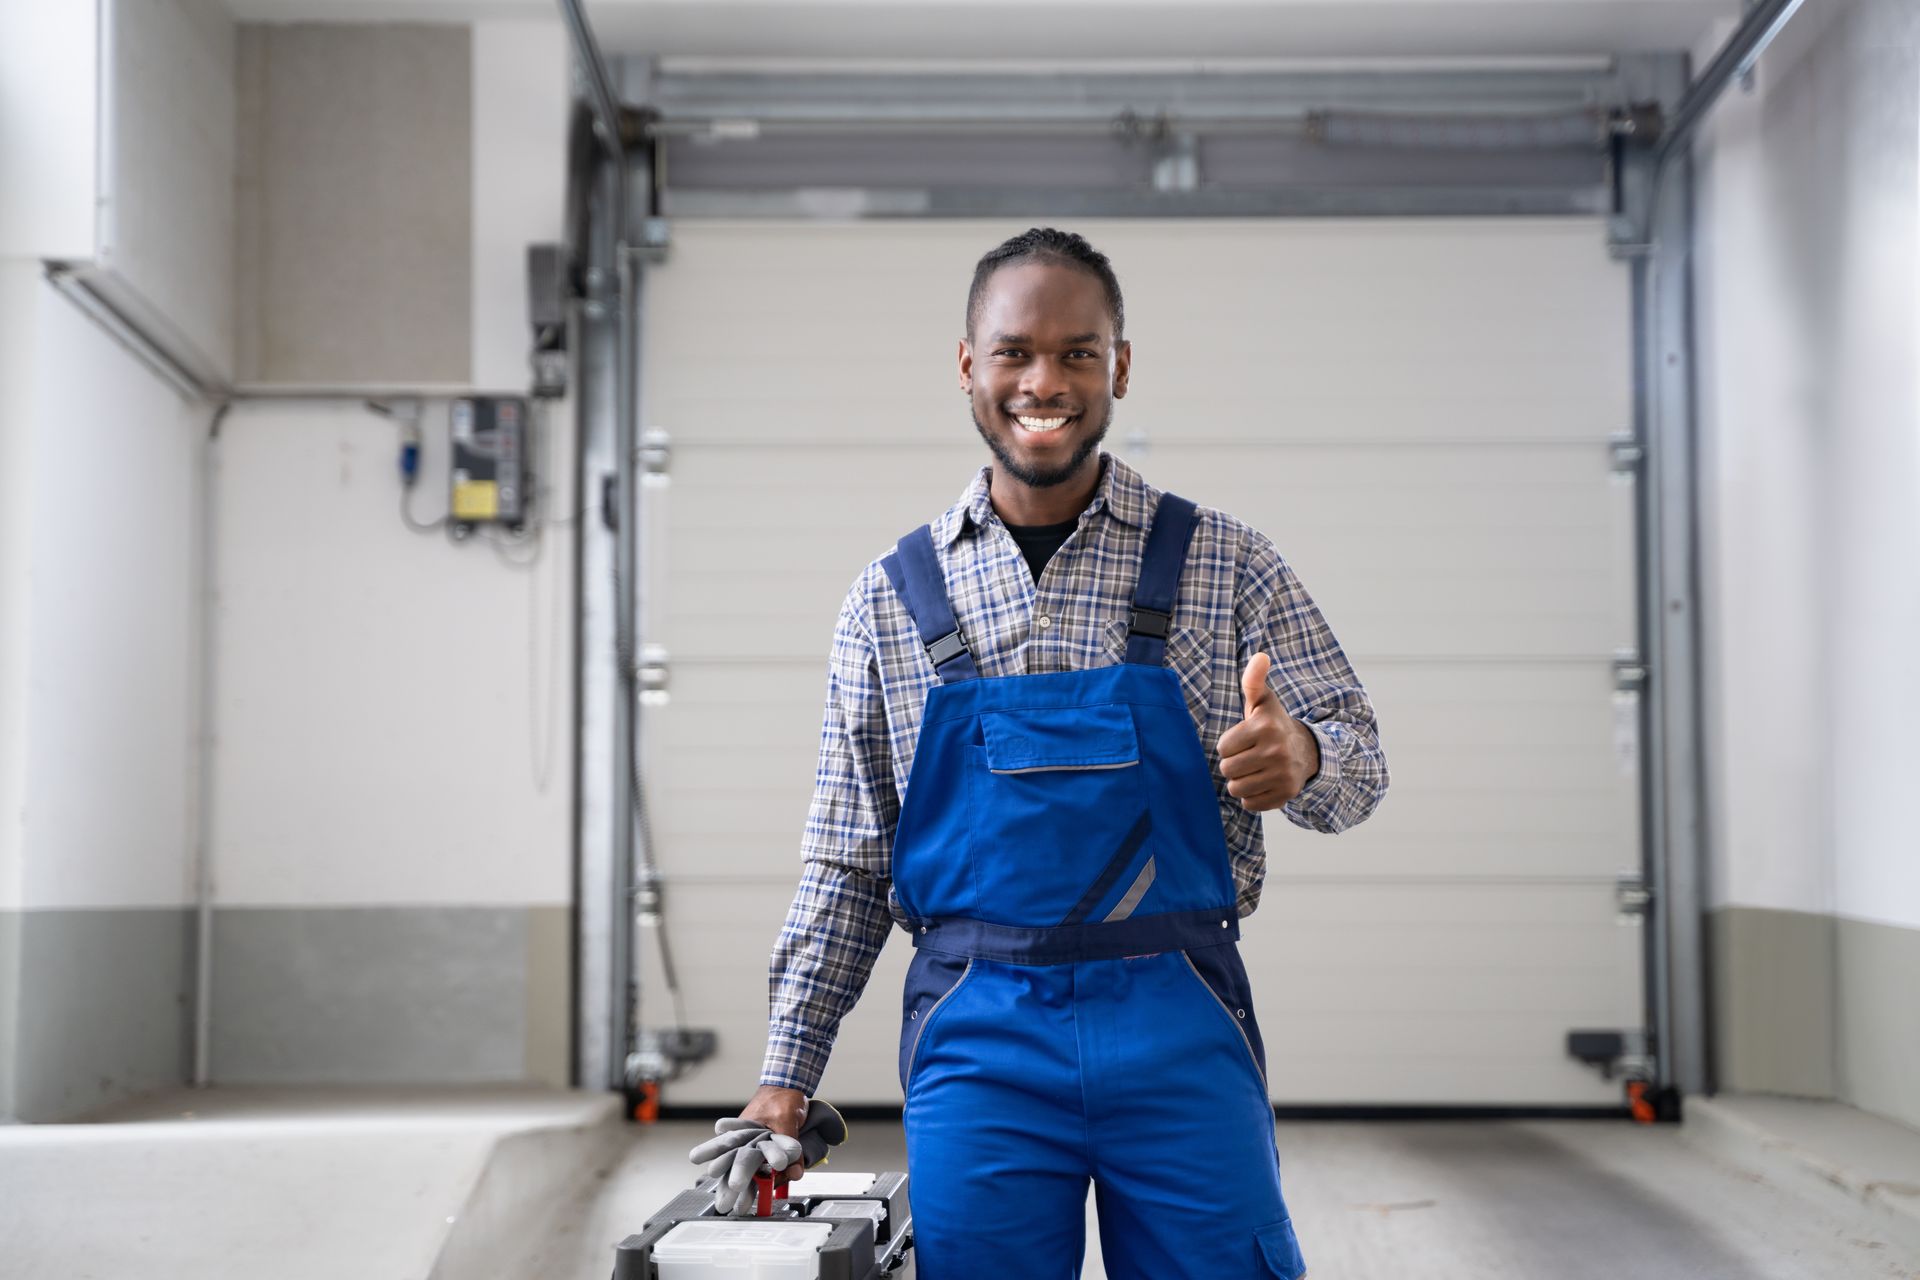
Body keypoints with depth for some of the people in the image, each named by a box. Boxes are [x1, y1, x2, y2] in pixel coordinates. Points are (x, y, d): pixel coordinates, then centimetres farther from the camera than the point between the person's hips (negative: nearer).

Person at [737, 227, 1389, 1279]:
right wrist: (788, 1067, 8)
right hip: (977, 1035, 1)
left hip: (1181, 1026, 0)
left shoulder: (1222, 562, 3)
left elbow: (1360, 762, 3)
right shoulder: (892, 596, 7)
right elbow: (849, 856, 11)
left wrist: (1303, 756, -22)